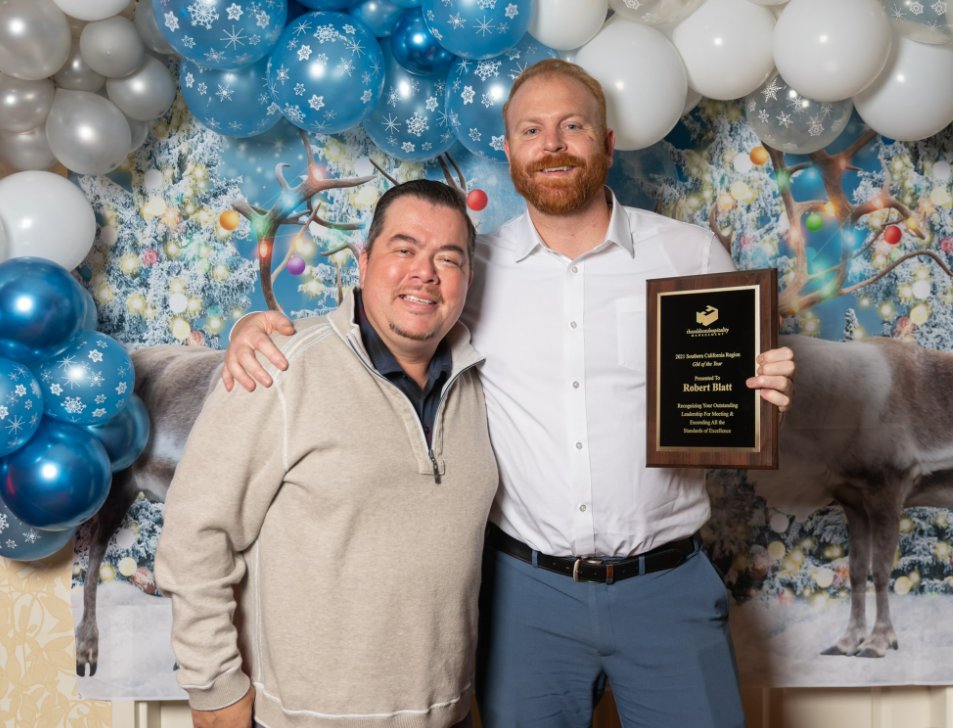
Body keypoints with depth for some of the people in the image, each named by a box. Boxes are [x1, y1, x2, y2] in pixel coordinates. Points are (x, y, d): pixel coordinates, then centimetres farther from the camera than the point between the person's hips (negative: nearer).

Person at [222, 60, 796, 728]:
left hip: (667, 584, 0)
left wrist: (771, 391, -15)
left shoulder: (692, 254, -1)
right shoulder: (475, 267, -1)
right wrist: (261, 323, -13)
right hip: (527, 587, 1)